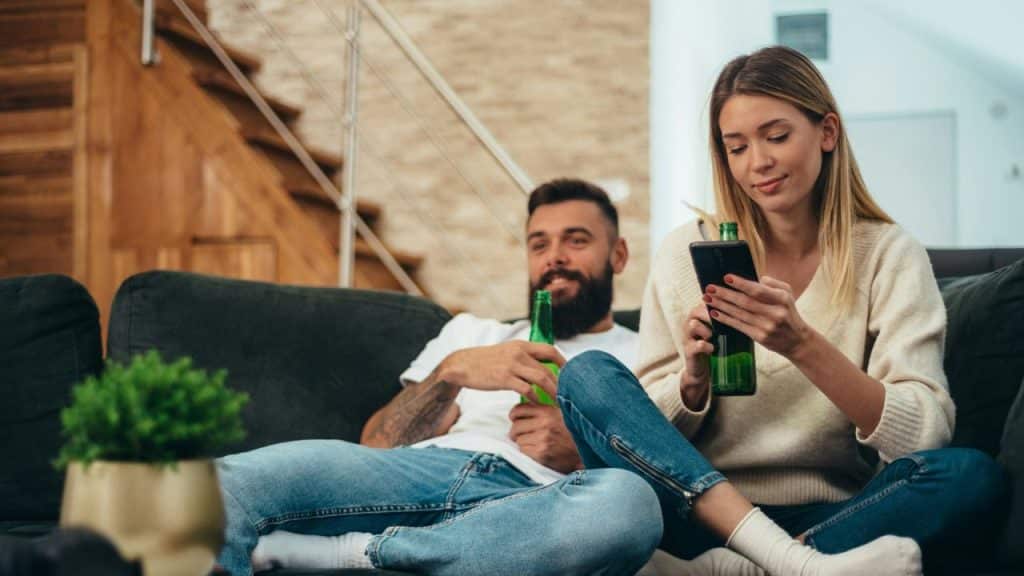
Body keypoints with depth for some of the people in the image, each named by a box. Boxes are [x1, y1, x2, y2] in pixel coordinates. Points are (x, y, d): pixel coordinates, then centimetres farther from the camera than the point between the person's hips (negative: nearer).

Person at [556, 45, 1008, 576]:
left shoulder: (888, 255, 2)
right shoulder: (686, 253, 5)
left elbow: (924, 435, -10)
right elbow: (655, 429, 5)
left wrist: (803, 345, -24)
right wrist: (692, 380, -17)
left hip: (833, 517, -1)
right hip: (699, 510, 2)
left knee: (973, 476, -28)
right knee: (587, 375, -21)